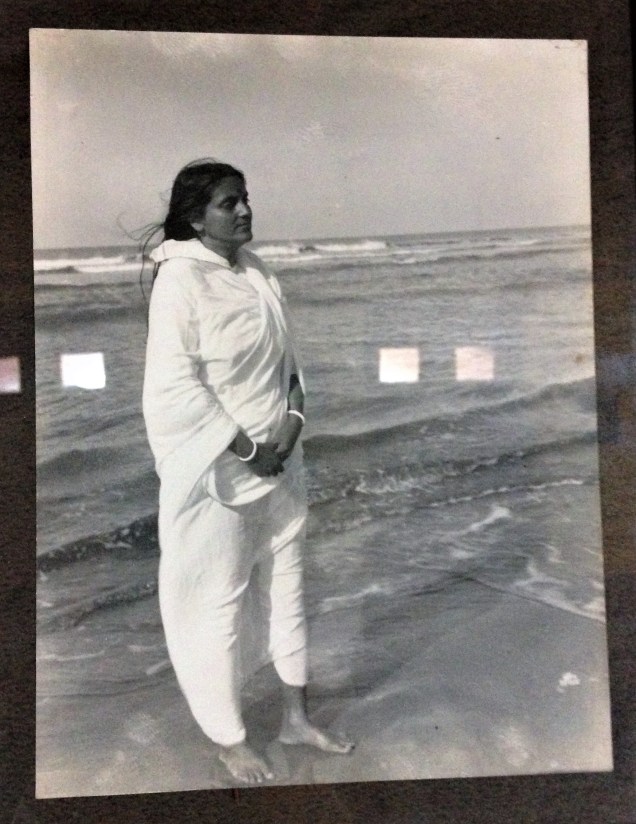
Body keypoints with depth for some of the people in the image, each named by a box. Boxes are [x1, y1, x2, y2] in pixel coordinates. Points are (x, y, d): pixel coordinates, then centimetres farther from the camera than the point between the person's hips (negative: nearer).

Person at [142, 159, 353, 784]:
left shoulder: (256, 270, 8)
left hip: (278, 461, 7)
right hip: (216, 469, -7)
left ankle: (296, 717, 36)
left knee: (285, 586, 16)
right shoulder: (180, 277, -14)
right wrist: (246, 449, -18)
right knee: (221, 601, 7)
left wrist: (293, 418, -5)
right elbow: (174, 385, -20)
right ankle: (229, 738, 30)